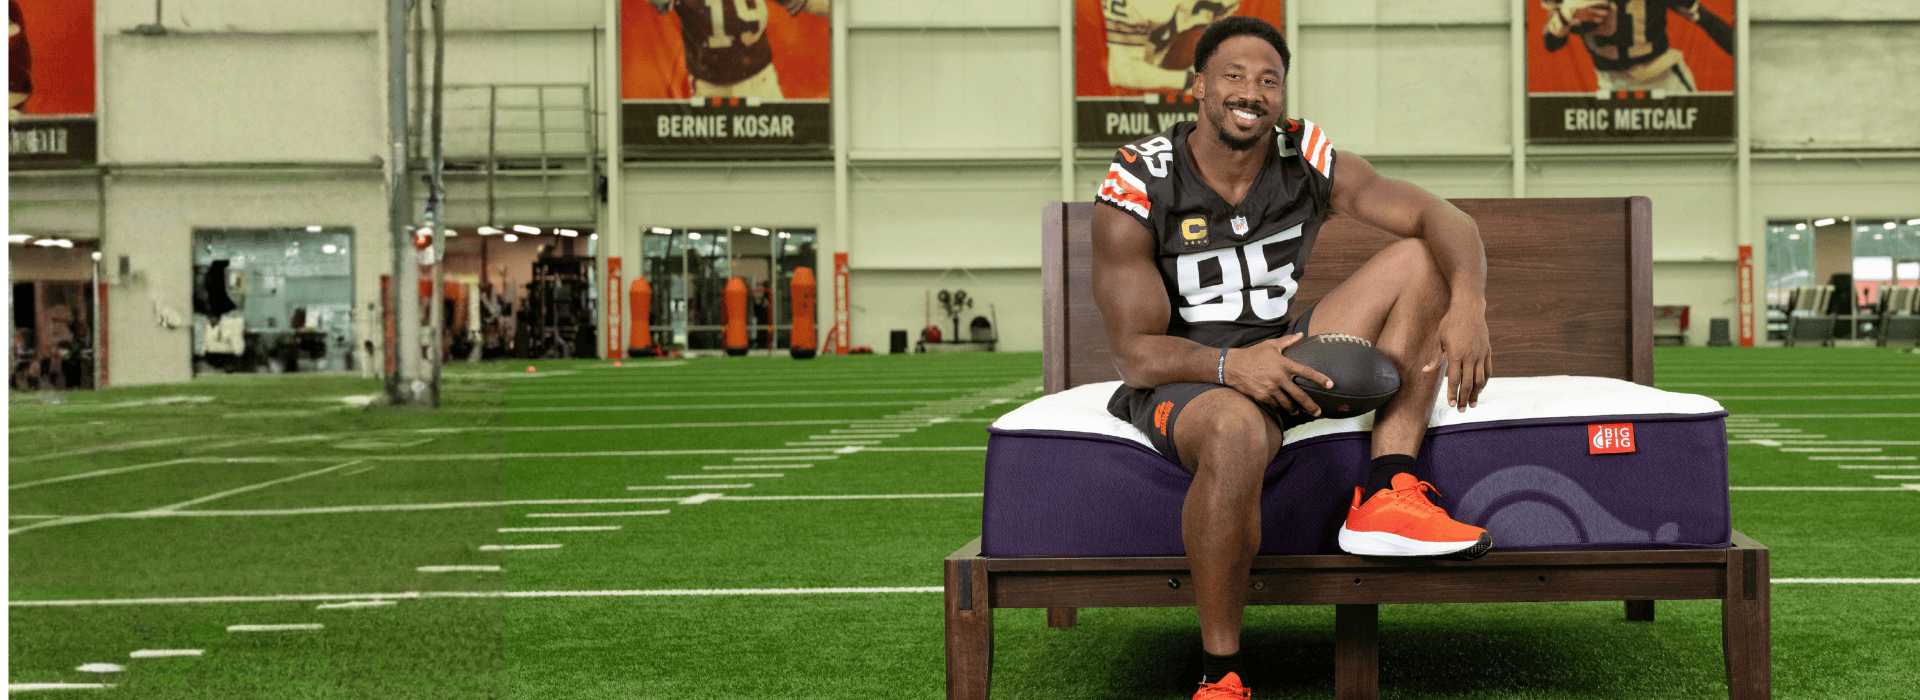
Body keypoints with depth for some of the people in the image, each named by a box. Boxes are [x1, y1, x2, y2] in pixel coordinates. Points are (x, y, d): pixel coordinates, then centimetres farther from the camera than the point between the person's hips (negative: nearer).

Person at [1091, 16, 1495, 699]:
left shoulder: (1309, 162, -4)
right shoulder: (1136, 189, -16)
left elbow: (1443, 219, -11)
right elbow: (1137, 353, -19)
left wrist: (1467, 307, -32)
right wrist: (1232, 365, -39)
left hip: (1281, 359, 6)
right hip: (1182, 380, -5)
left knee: (1419, 260, -8)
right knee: (1239, 431, -42)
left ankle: (1386, 497, -18)